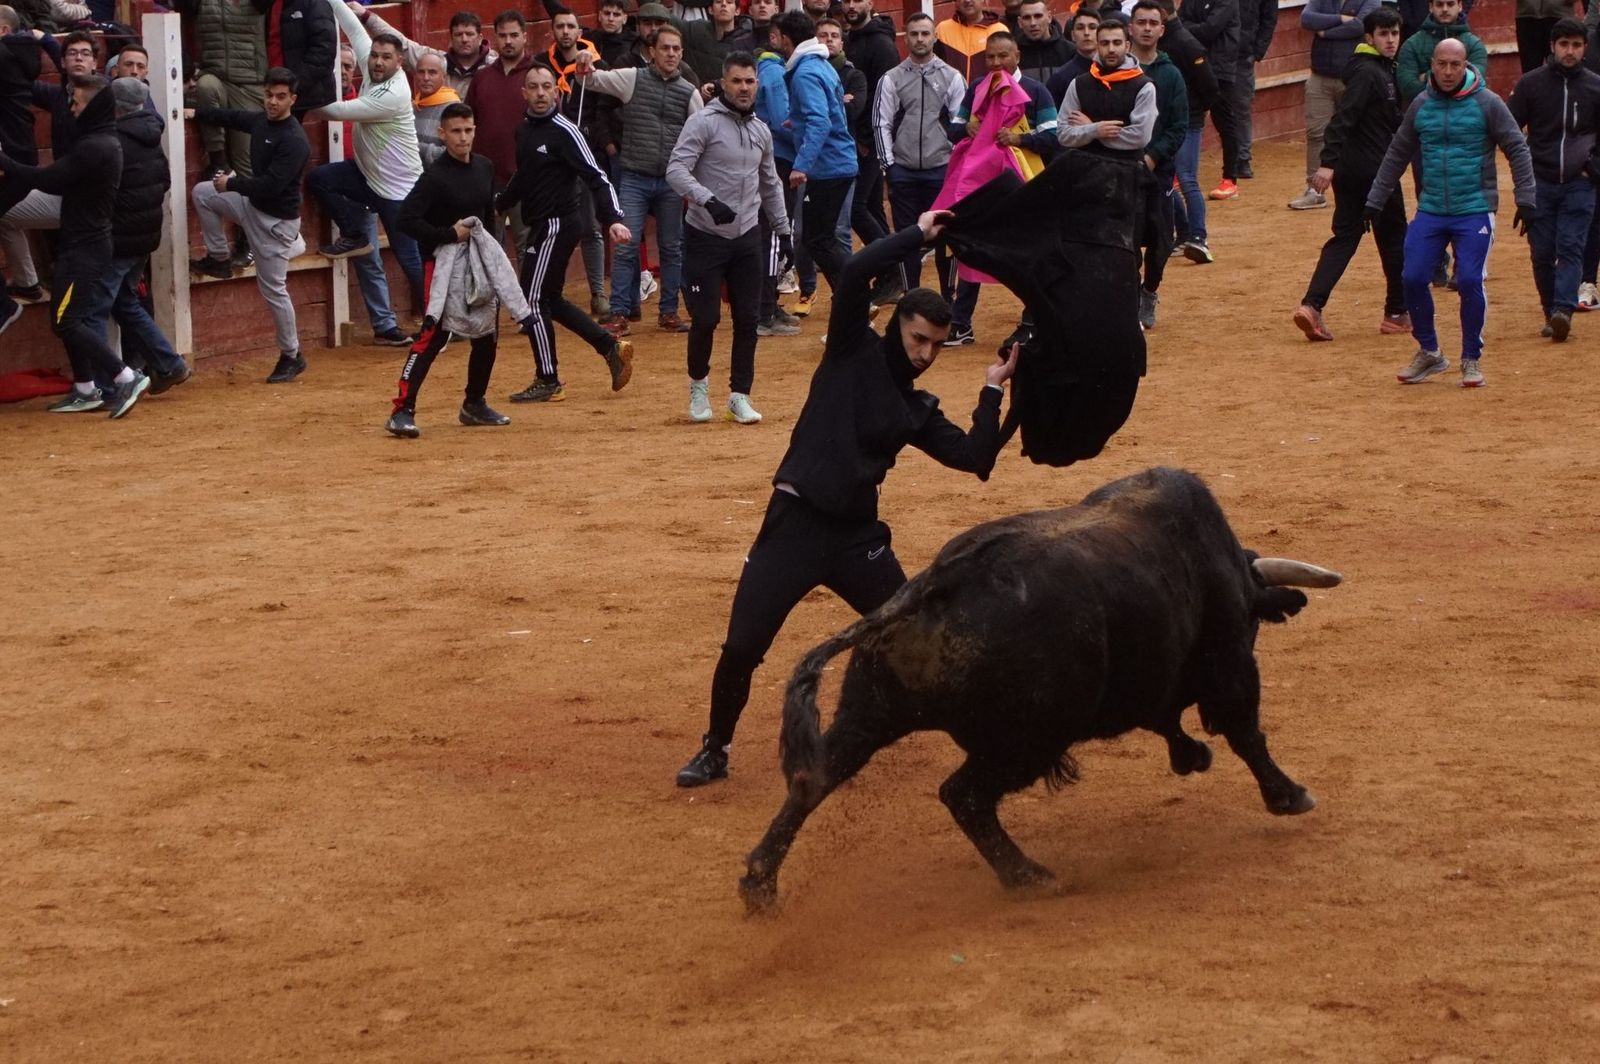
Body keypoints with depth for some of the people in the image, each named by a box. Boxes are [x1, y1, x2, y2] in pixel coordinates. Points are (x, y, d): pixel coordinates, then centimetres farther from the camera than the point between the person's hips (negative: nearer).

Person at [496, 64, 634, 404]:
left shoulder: (564, 131, -15)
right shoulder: (524, 130, 10)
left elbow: (595, 177, -20)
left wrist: (613, 220, -31)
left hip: (558, 223, -9)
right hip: (540, 224, 9)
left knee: (533, 300, -5)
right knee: (548, 299, 14)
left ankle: (548, 383, 2)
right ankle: (612, 347, 21)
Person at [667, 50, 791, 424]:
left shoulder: (761, 131, 11)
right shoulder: (703, 122, -10)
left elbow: (770, 185, 23)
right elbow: (676, 170, -19)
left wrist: (783, 231, 21)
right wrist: (707, 200, -33)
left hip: (747, 238, 5)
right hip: (705, 236, -5)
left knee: (748, 319, 3)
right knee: (705, 317, -4)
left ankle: (740, 395, 12)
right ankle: (698, 384, 20)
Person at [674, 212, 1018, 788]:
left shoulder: (918, 409, 13)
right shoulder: (855, 351, 1)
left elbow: (976, 458, 4)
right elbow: (853, 274, -14)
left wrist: (992, 389, 3)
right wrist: (917, 236, -8)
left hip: (858, 534, 5)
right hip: (795, 524, -5)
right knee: (741, 647, -9)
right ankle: (715, 750, 11)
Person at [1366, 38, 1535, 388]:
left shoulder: (1487, 103, -5)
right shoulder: (1421, 106, 6)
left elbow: (1517, 150, -1)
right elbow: (1397, 155, 16)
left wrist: (1525, 199, -8)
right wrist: (1375, 200, 15)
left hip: (1474, 211, -4)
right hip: (1430, 211, 4)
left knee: (1469, 281, -11)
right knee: (1413, 278, -5)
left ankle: (1471, 359, 7)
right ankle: (1429, 353, 15)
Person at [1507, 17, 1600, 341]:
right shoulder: (1530, 83, 1)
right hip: (1540, 183, 1)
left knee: (1571, 247, -12)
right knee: (1542, 252, 1)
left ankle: (1563, 309, -23)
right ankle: (1551, 314, 12)